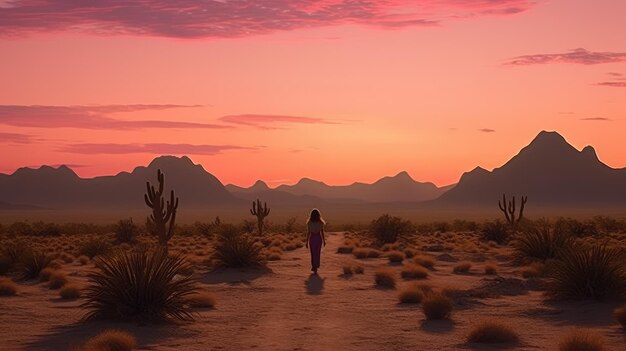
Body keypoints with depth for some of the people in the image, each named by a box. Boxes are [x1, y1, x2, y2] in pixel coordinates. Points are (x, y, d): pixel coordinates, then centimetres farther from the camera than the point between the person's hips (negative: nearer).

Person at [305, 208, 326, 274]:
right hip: (318, 238, 0)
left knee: (313, 253, 17)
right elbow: (322, 233, -2)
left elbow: (308, 233, -6)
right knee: (317, 254, 10)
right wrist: (324, 241, 10)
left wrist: (307, 242, 1)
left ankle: (314, 266, 20)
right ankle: (315, 267, 7)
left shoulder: (309, 223, -8)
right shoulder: (320, 223, -7)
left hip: (312, 238, 0)